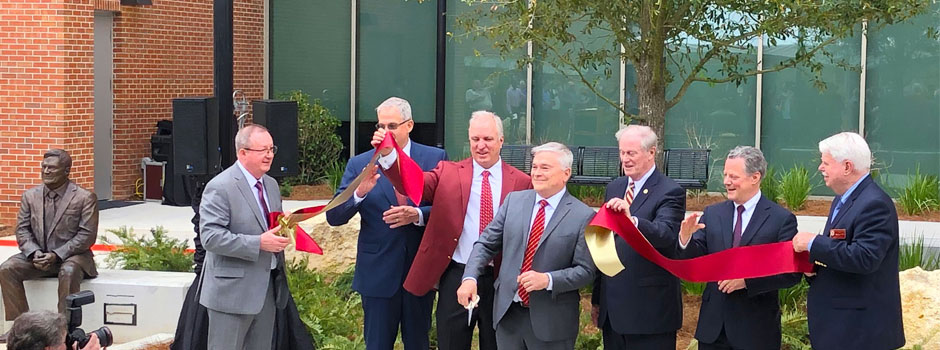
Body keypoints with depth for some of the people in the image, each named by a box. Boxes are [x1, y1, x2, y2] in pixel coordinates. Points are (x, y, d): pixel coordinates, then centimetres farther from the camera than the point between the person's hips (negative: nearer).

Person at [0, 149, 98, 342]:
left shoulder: (85, 197, -6)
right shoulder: (30, 196, 9)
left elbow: (87, 235, -11)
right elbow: (22, 230, 6)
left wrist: (56, 255, -20)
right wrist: (34, 253, -14)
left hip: (70, 256, -4)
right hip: (38, 255, 5)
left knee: (68, 272, -38)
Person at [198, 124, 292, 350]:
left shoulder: (271, 185, 13)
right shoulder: (220, 187, -13)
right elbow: (210, 237, -21)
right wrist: (259, 243, -25)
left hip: (267, 290, 8)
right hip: (233, 292, -8)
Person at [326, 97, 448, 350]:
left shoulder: (435, 158, 0)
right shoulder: (360, 164, 1)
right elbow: (334, 217, -5)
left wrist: (417, 215, -22)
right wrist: (359, 194, -24)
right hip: (378, 272, 0)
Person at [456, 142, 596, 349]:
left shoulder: (583, 216, -8)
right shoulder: (513, 201, 5)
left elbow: (586, 270, -9)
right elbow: (486, 244, 7)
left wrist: (548, 279, -23)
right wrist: (470, 278, -9)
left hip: (551, 323, -4)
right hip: (507, 313, 4)